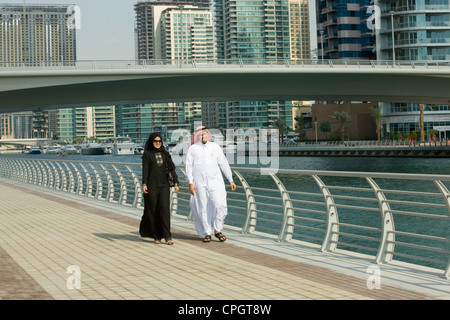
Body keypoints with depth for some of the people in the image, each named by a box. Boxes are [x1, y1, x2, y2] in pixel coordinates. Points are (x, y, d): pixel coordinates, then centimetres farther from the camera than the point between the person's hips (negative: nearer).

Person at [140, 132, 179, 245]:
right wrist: (144, 184, -21)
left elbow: (171, 168, 8)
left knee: (165, 209, -10)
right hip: (152, 185, -2)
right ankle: (156, 236, 17)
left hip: (164, 185, 2)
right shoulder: (147, 154, 0)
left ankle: (167, 236, -12)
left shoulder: (165, 154, 10)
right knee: (153, 211, 3)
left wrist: (176, 183, 0)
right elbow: (145, 169, -9)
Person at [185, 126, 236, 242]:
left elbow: (224, 164, 14)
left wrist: (231, 180, 13)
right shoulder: (192, 149, 6)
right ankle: (207, 233, 11)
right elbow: (188, 166, 3)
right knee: (203, 208, 1)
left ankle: (217, 230, 3)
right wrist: (190, 183, -8)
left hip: (215, 180, 1)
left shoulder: (215, 147, 10)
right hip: (199, 183, -1)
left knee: (219, 205, -12)